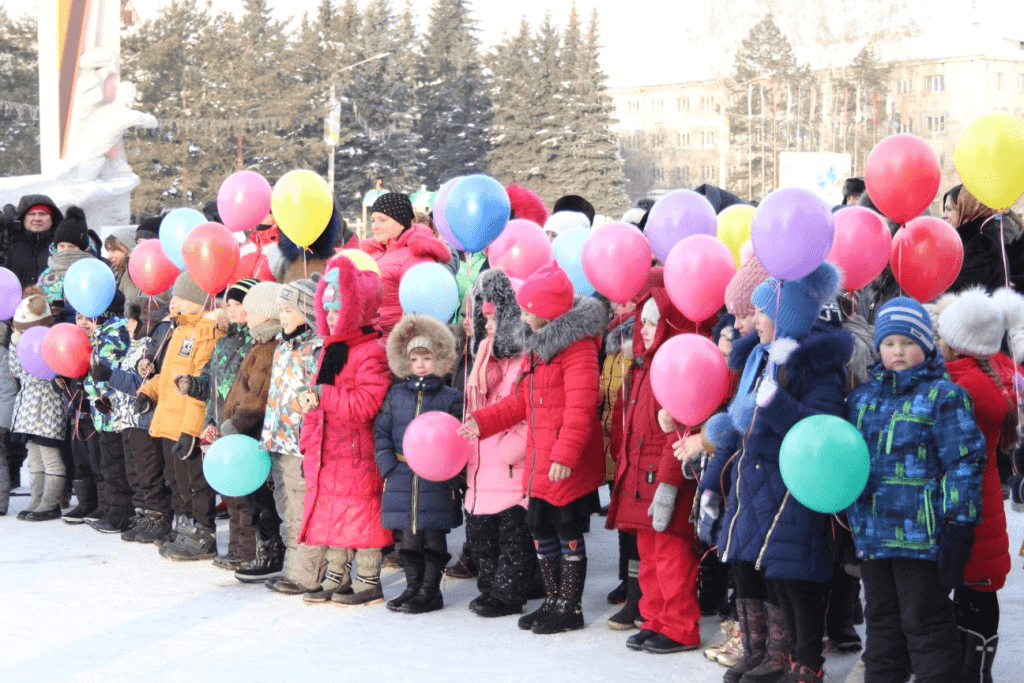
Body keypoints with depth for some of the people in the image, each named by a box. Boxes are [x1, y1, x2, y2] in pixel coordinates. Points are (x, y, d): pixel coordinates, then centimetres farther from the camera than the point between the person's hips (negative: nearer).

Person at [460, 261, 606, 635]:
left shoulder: (577, 345, -15)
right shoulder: (537, 344, 16)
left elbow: (580, 408, -23)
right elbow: (521, 401, 22)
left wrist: (565, 453, -30)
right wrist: (482, 421, 14)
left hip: (568, 467, -9)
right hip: (539, 463, 9)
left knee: (569, 534, 1)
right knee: (541, 531, 16)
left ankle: (570, 608, 13)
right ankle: (552, 602, 28)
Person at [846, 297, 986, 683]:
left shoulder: (943, 396, -5)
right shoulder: (863, 397, 13)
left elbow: (964, 463, -10)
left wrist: (957, 528, -15)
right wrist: (845, 521, 16)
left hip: (921, 536, -6)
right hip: (871, 536, 6)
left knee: (925, 626, -1)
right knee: (882, 623, 17)